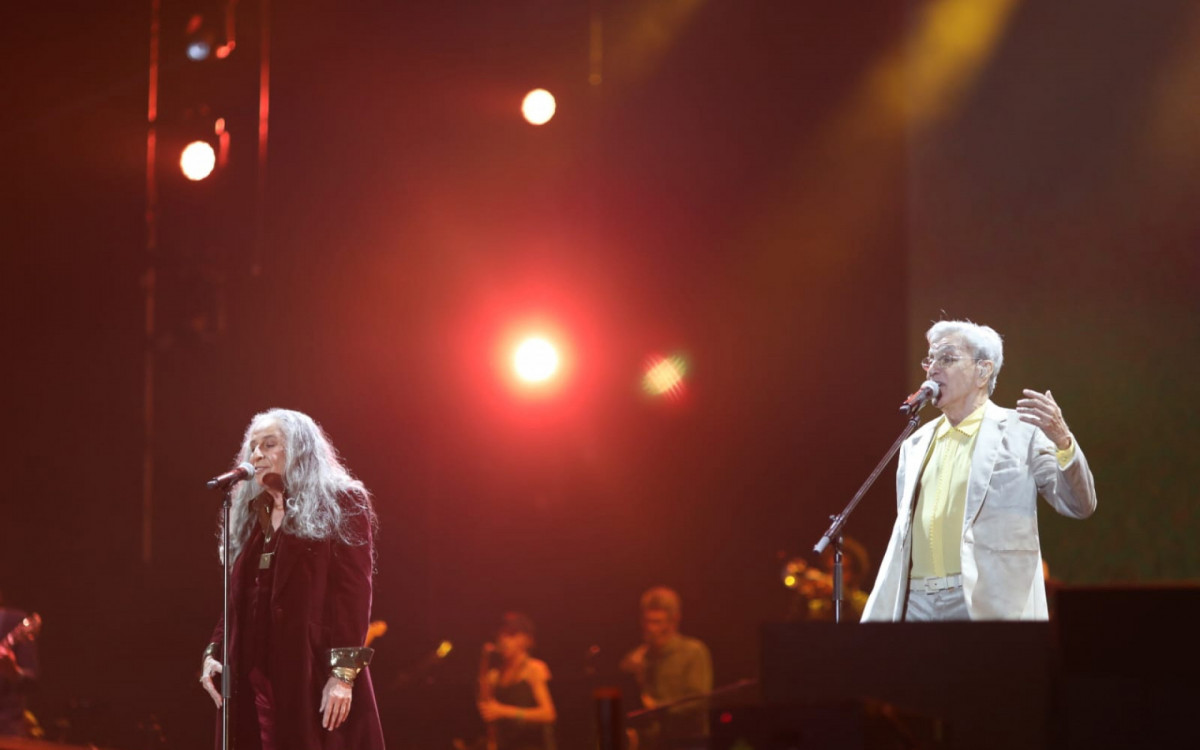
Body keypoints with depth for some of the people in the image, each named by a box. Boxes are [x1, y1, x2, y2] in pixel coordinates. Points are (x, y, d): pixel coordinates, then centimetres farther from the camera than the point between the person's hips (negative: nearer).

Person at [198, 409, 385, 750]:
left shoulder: (340, 506, 1)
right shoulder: (251, 516, 22)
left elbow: (354, 593, -8)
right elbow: (237, 598, 20)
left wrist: (343, 673, -17)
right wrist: (213, 652, 5)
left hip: (317, 679, -6)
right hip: (258, 681, 6)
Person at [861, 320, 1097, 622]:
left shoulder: (1021, 431, 3)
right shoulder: (916, 444, 18)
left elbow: (1079, 505, -6)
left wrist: (1063, 441, -22)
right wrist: (879, 616, 17)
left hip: (987, 605, -5)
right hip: (916, 604, 5)